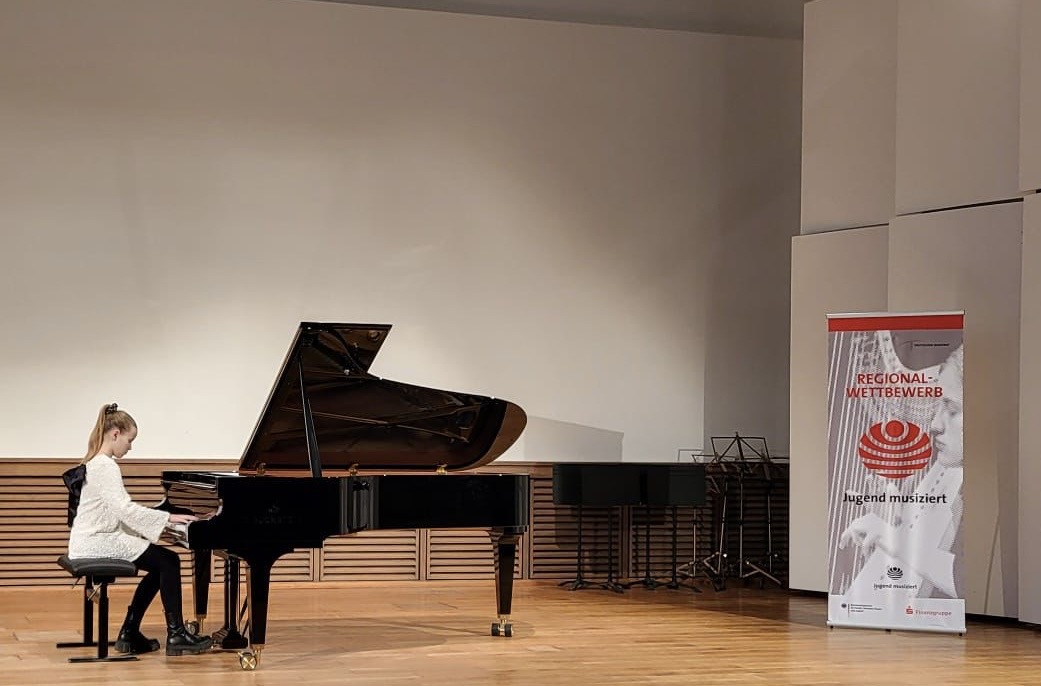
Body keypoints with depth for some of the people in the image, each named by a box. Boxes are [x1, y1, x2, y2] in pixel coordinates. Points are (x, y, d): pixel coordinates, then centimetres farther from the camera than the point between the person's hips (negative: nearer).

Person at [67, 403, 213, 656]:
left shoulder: (97, 463, 16)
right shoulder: (106, 467, -17)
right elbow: (124, 509, -26)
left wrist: (164, 519, 13)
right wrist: (168, 518, -23)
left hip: (96, 538, 10)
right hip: (99, 542, -10)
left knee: (161, 565, 15)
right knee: (169, 561, -9)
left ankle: (130, 634, 13)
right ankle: (176, 634, -9)